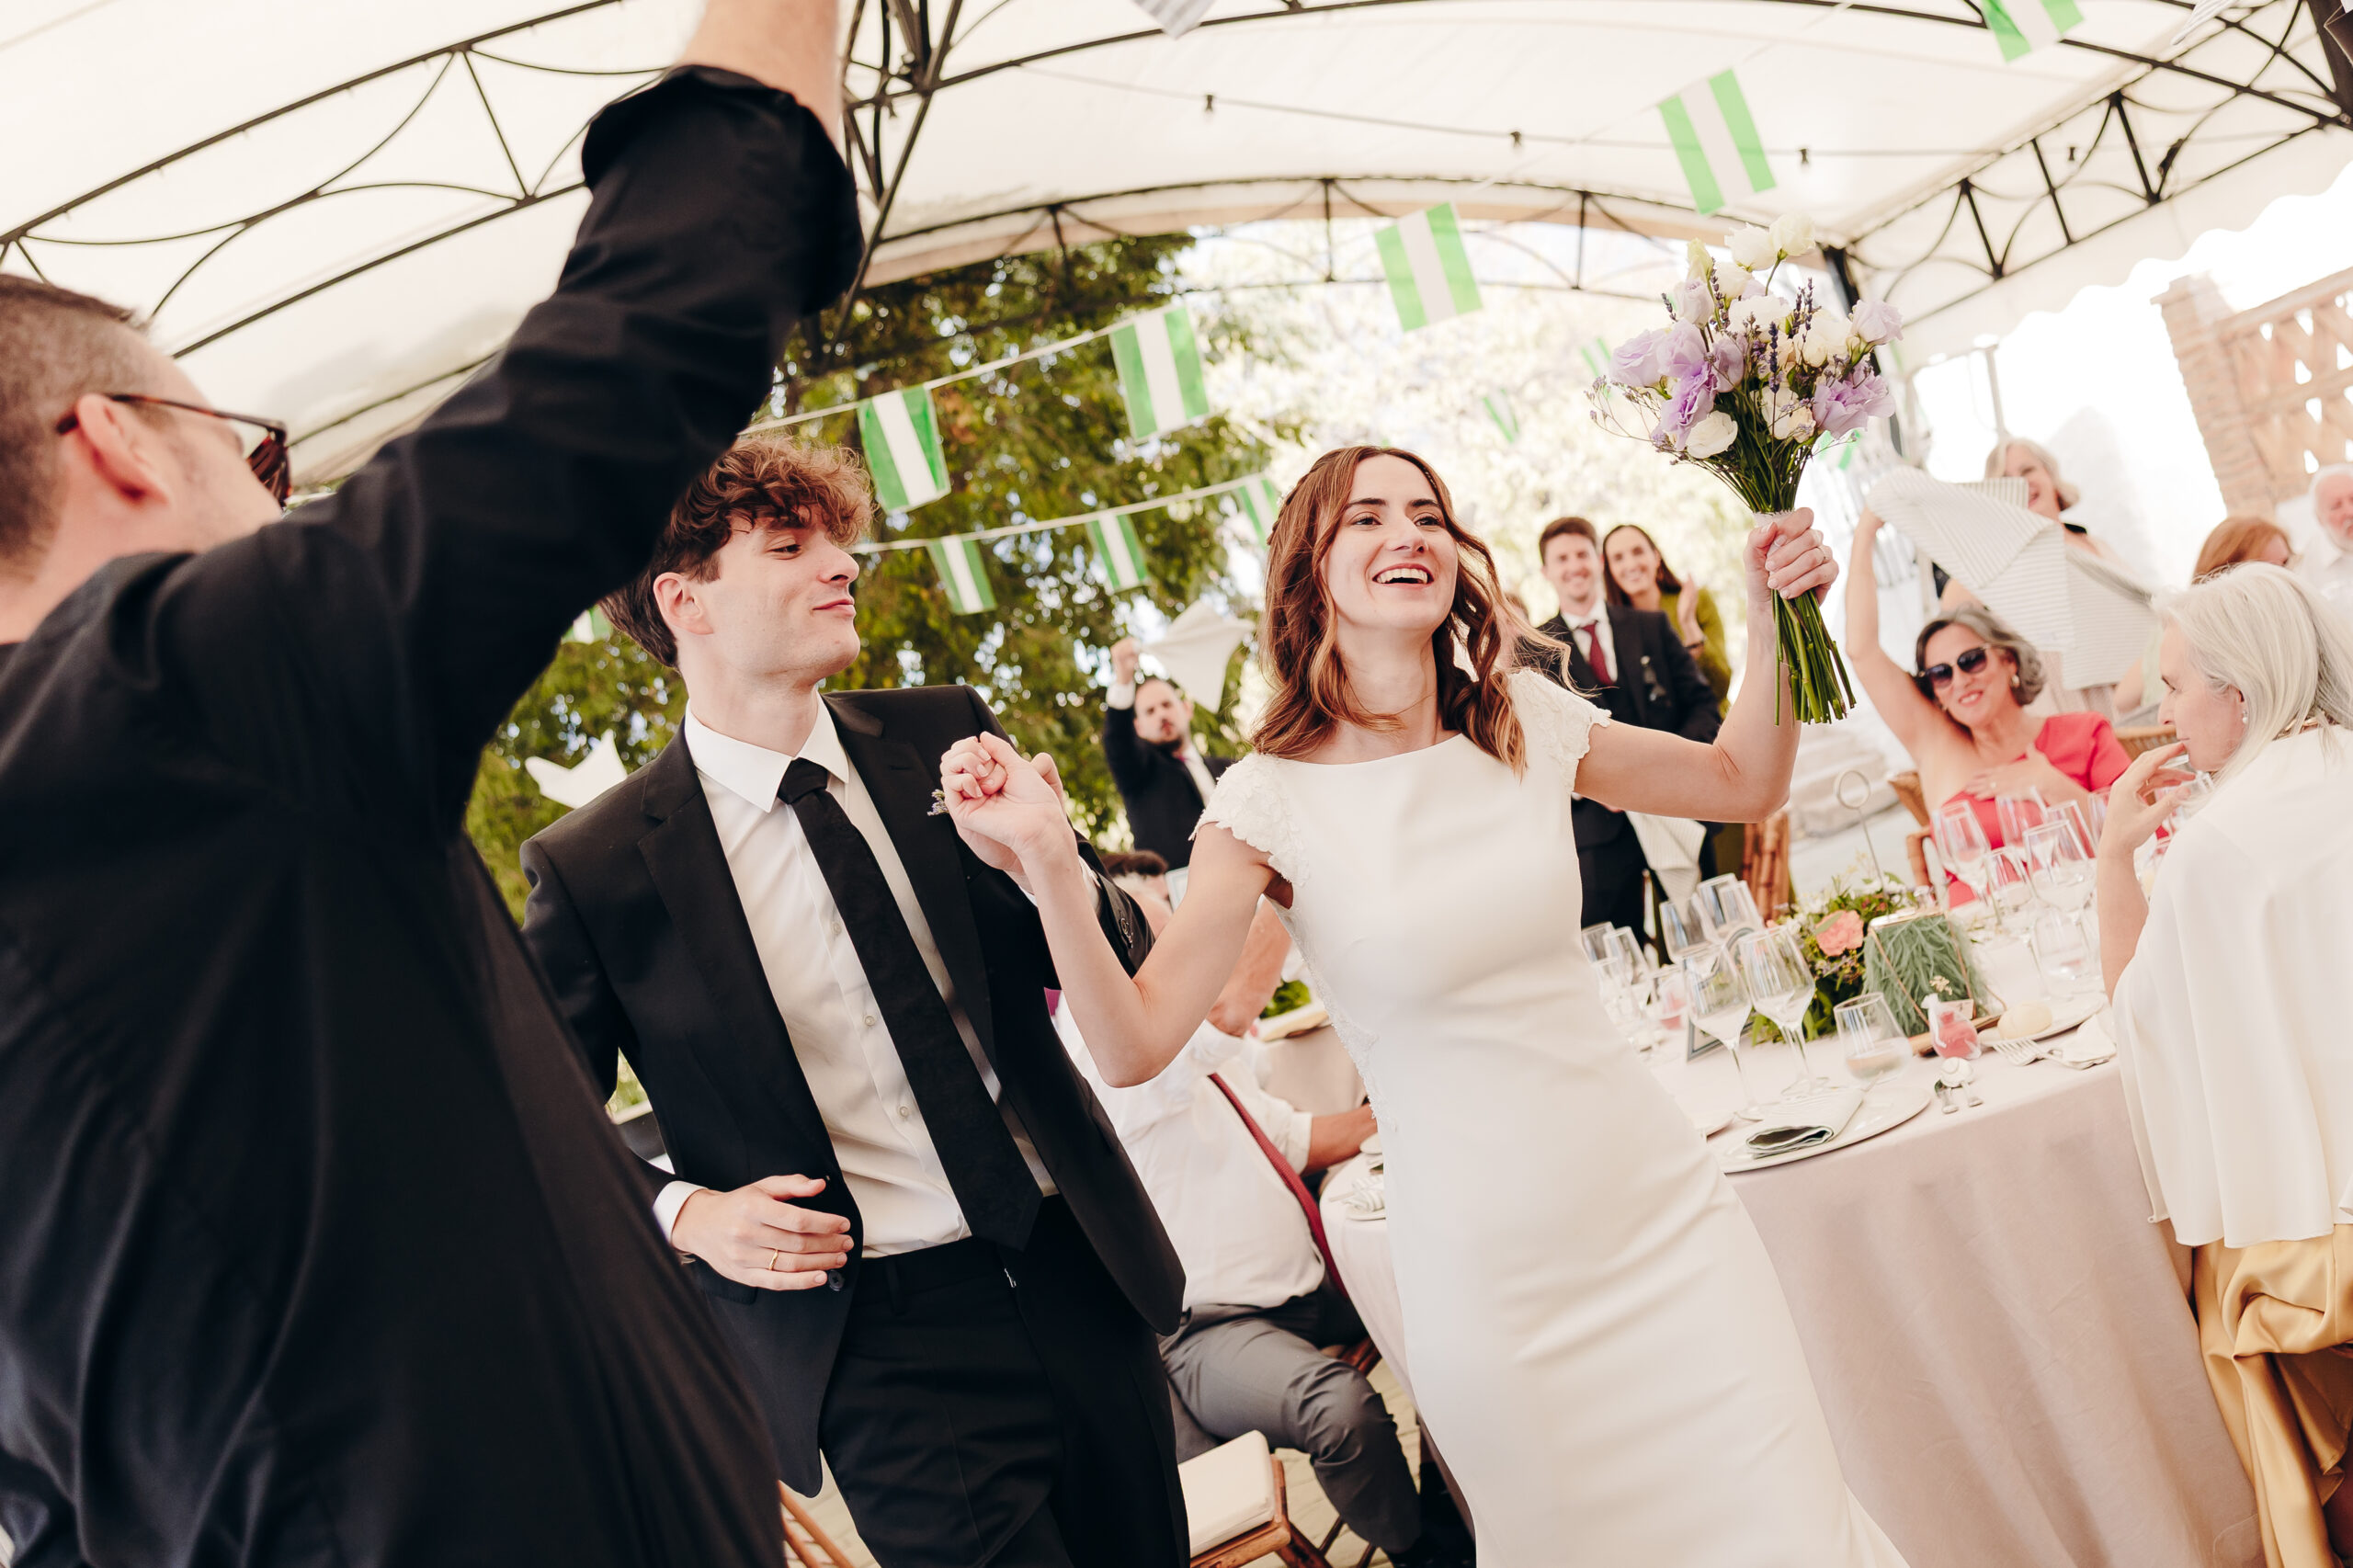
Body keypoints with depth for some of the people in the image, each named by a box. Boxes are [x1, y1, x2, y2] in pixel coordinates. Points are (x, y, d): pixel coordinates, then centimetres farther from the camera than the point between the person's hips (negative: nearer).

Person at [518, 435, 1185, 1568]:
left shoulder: (939, 736, 1)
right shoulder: (593, 869, -9)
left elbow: (1122, 958, 5)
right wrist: (685, 1216, -13)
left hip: (1082, 1278, 5)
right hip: (877, 1341, -4)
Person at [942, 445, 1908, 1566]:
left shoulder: (1523, 722, 0)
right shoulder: (1272, 799, -11)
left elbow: (1742, 783, 14)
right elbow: (1134, 1044, -18)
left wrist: (1770, 616, 1)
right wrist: (1048, 859, -30)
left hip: (1665, 1213, 4)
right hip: (1495, 1282, -3)